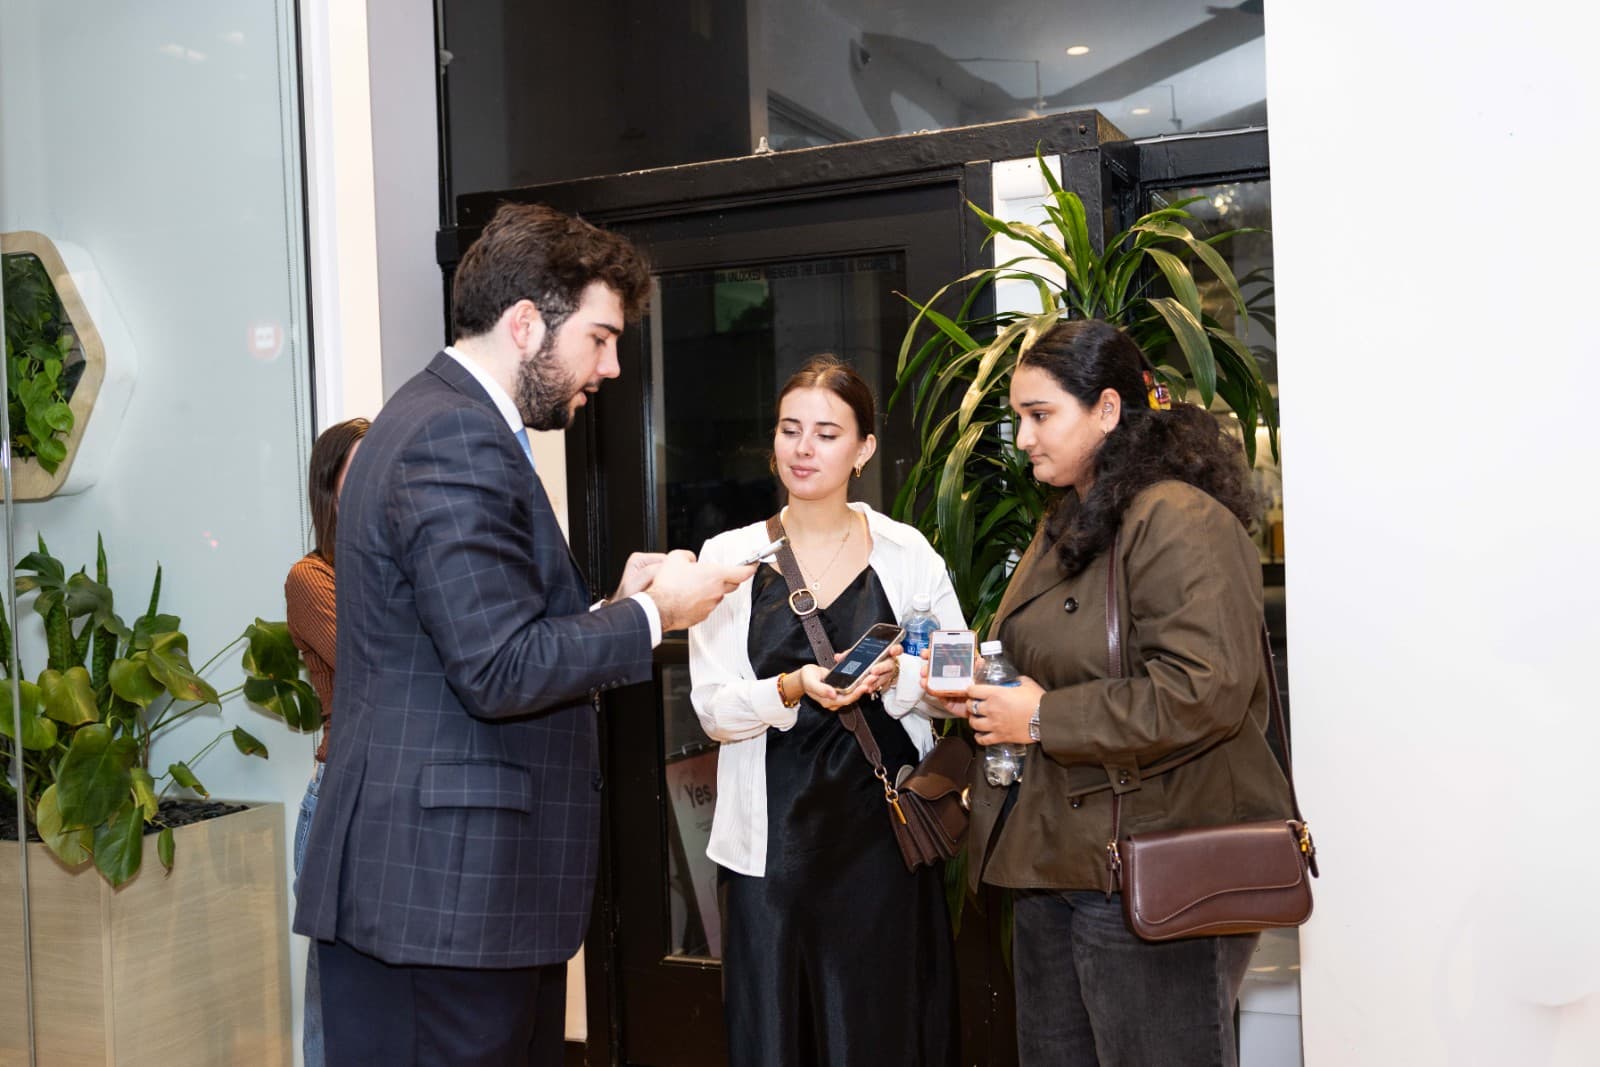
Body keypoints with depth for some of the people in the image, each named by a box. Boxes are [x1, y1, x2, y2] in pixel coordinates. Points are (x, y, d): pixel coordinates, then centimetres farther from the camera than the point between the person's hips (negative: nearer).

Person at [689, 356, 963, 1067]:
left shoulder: (907, 551, 3)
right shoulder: (729, 556, 2)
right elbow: (714, 709, -2)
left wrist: (900, 676, -15)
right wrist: (793, 688, -19)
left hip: (885, 828, 0)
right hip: (775, 835, 0)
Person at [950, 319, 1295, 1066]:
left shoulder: (1181, 522, -14)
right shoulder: (1065, 526, 16)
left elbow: (1203, 693, -25)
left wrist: (1042, 718, -18)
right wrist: (981, 683, 7)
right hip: (1056, 865, 9)